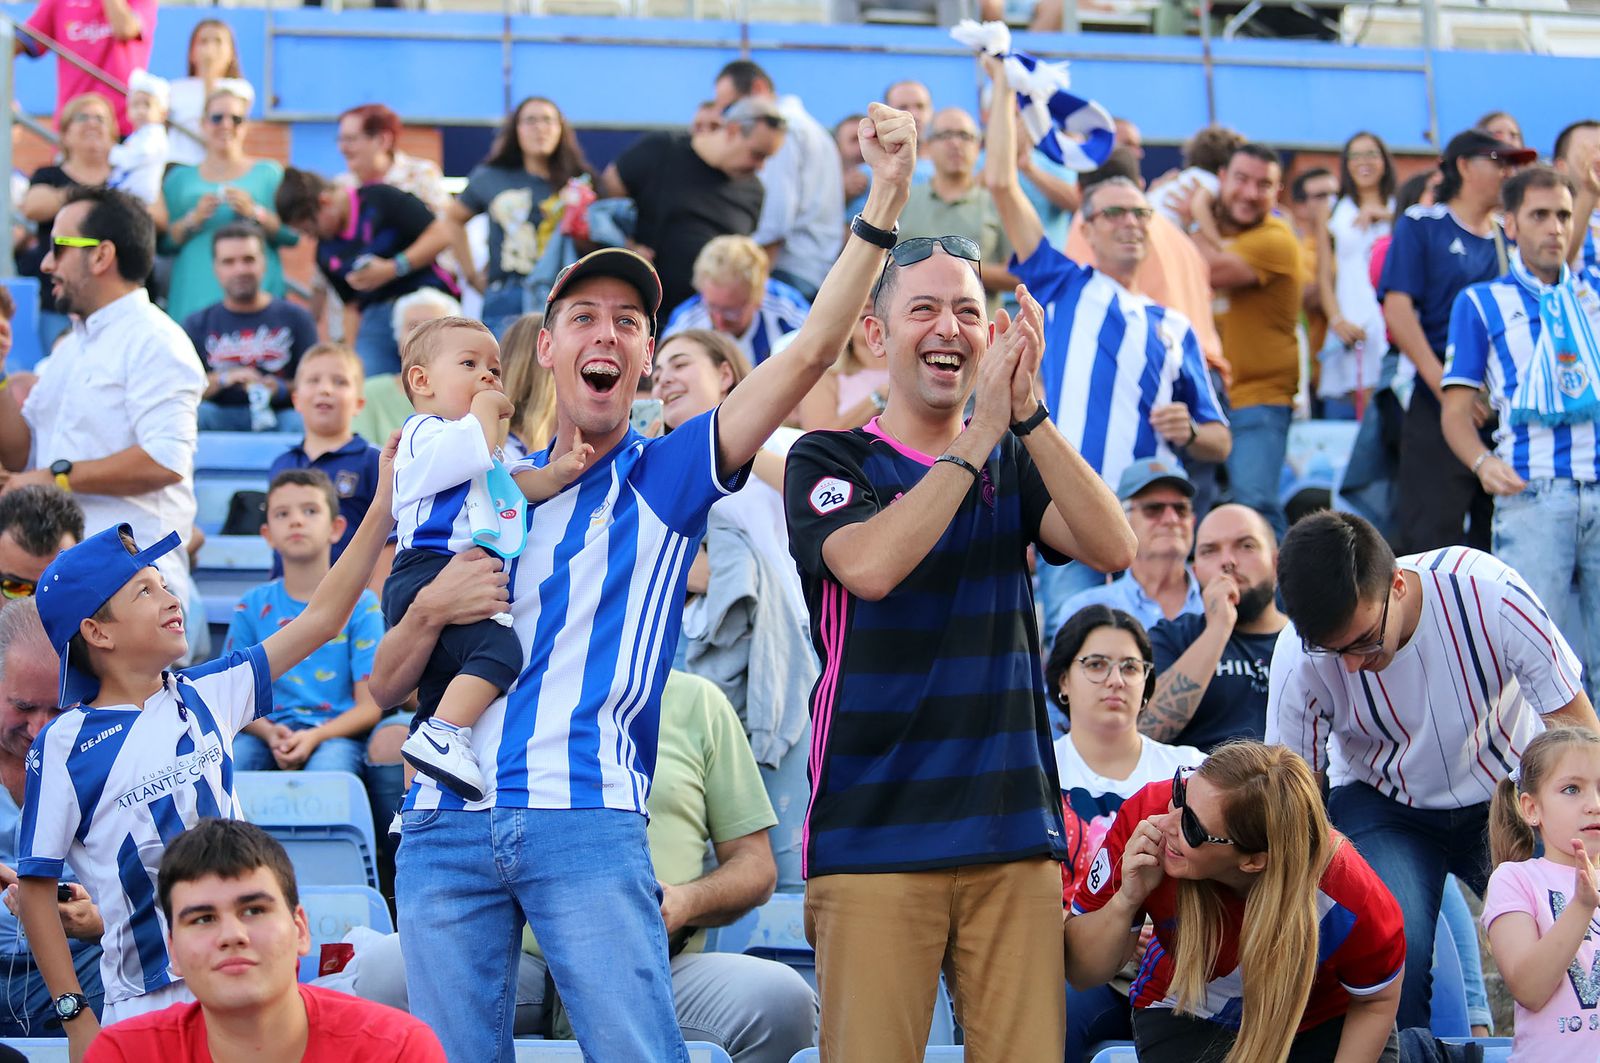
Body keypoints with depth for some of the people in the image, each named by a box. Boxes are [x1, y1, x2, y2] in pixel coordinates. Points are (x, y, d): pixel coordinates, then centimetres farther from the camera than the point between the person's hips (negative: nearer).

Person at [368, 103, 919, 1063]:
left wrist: (885, 200, -9)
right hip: (447, 828, 3)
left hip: (590, 822, -3)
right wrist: (432, 610, -4)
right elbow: (385, 686, 18)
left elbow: (812, 351, -1)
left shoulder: (666, 478, 11)